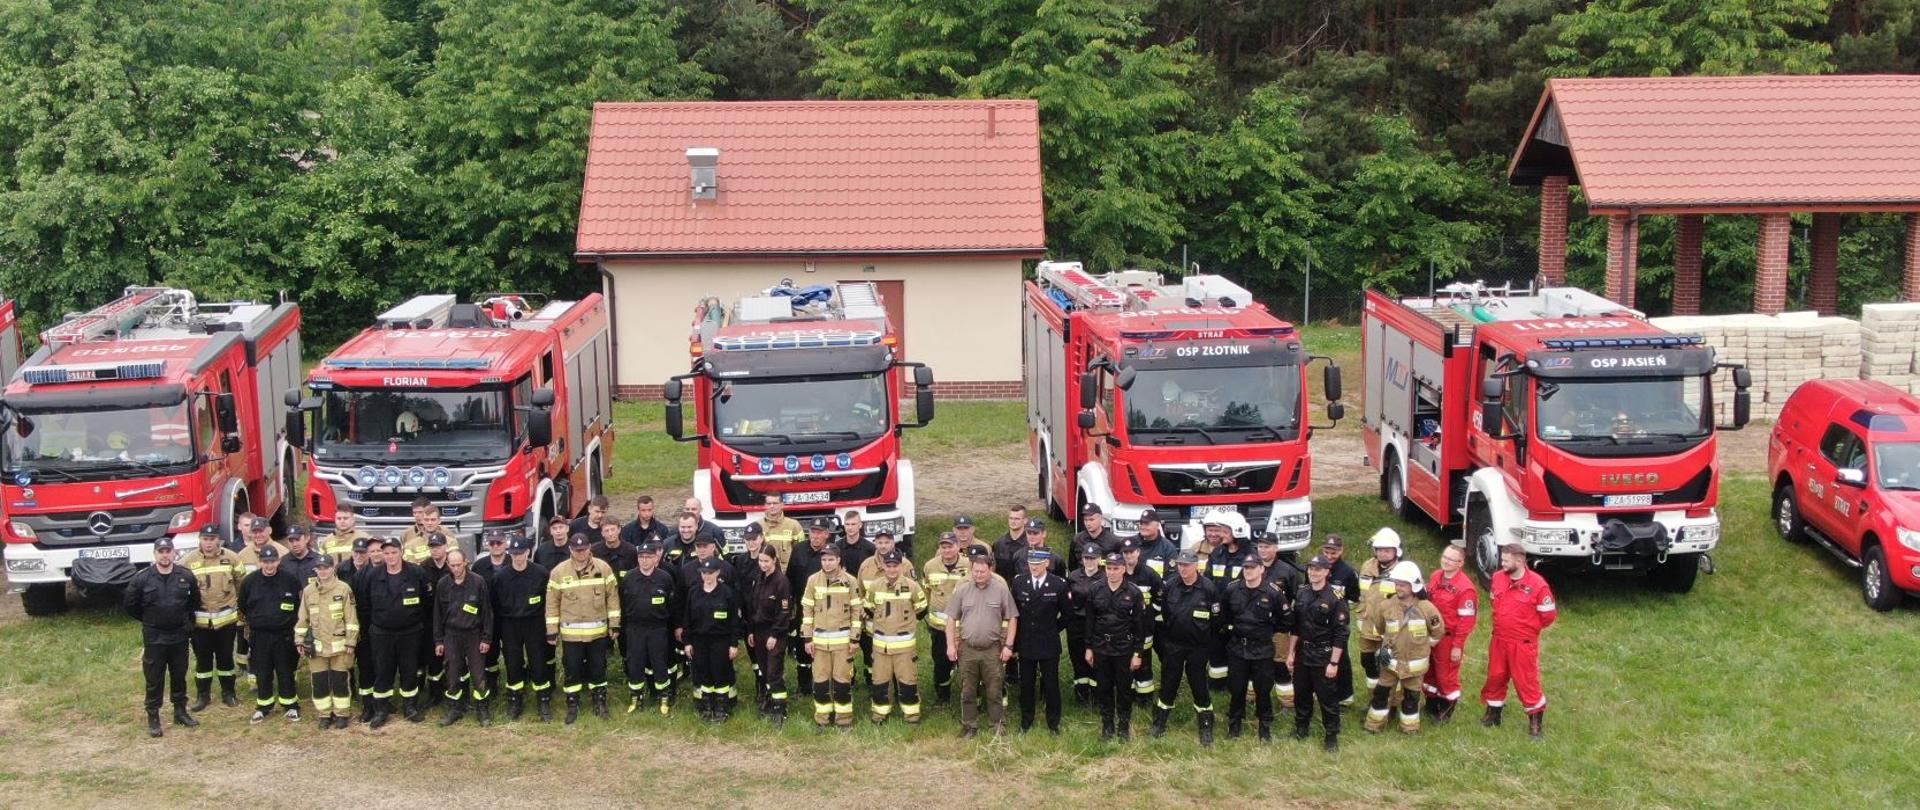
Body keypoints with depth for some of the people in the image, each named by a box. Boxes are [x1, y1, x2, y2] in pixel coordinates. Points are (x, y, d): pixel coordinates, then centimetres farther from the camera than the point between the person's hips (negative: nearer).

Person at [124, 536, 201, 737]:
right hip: (153, 637, -2)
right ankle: (153, 719, 11)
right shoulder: (142, 579, -9)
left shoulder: (185, 577, -2)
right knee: (154, 679, 2)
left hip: (179, 636, 2)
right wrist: (148, 620, 7)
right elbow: (129, 604, 3)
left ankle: (180, 712, 26)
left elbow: (195, 600, 15)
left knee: (179, 676, 13)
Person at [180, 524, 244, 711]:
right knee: (202, 658, 9)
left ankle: (228, 692, 24)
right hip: (199, 620, 0)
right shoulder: (189, 561, -4)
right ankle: (203, 694, 22)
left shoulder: (231, 558, -2)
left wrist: (241, 606, 9)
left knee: (226, 657, 11)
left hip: (226, 618, 0)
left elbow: (242, 583, 7)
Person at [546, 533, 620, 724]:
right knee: (572, 670, 6)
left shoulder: (603, 568, -3)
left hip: (598, 631, 1)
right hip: (571, 633, -1)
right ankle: (572, 705, 19)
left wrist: (614, 624, 0)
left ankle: (600, 702, 24)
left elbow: (612, 597, 2)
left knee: (598, 668, 10)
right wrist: (552, 631, -2)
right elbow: (552, 603, -1)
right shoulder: (559, 572, -4)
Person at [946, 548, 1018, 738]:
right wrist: (951, 645, 1)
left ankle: (999, 727, 16)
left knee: (995, 692, 4)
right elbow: (951, 619, 7)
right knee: (968, 692, 10)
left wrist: (1008, 646, -4)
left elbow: (1012, 619, 1)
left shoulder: (1001, 590, -3)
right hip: (967, 649, 2)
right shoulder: (962, 590, 2)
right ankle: (969, 726, 21)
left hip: (993, 650, -2)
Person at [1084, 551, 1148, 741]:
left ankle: (1124, 727, 20)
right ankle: (1107, 727, 22)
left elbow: (1140, 625, -5)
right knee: (1103, 690, 10)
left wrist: (1138, 653, -7)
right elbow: (1090, 620, 5)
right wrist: (1089, 648, 3)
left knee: (1124, 690, 6)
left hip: (1124, 649, -2)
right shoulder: (1096, 590, 0)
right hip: (1101, 648, 2)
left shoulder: (1133, 593, -7)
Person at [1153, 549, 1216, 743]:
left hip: (1198, 647, -2)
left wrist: (1209, 643, 1)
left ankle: (1206, 728, 17)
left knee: (1200, 687, 6)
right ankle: (1159, 724, 23)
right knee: (1168, 685, 10)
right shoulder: (1169, 586, -4)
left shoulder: (1208, 588, -11)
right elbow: (1161, 615, 5)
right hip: (1173, 645, 2)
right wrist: (1162, 640, 6)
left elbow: (1215, 620, -3)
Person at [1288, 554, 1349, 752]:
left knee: (1328, 698, 2)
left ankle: (1332, 736, 15)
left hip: (1324, 655, -5)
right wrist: (1291, 653, 10)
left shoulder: (1335, 599, -15)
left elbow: (1340, 634, -14)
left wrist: (1334, 663, -16)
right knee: (1301, 694, 16)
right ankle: (1301, 728, 34)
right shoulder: (1302, 594, 3)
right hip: (1303, 652, 6)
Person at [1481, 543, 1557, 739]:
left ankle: (1536, 722, 18)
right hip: (1499, 640, 6)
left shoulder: (1537, 584, -20)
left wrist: (1528, 628, 3)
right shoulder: (1498, 578, -2)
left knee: (1527, 682, 3)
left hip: (1523, 643, -5)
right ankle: (1493, 714, 34)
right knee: (1495, 677, 17)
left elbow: (1548, 616, -11)